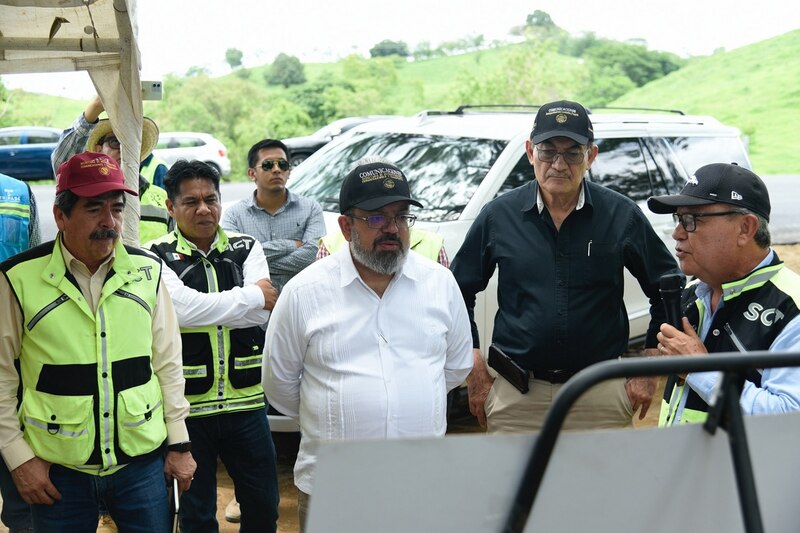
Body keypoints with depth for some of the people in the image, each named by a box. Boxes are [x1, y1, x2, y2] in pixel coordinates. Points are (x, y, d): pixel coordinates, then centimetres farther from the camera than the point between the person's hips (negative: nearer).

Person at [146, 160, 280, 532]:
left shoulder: (246, 248, 2)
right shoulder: (156, 256, -6)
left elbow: (262, 315, -11)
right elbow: (184, 308, -23)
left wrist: (205, 309, -19)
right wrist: (252, 295, -13)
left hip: (245, 403, 2)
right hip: (186, 405, -2)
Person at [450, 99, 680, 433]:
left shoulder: (623, 215, 0)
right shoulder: (498, 215, 0)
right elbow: (459, 291, 10)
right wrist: (475, 371, 4)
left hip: (602, 396, 0)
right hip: (516, 397, 0)